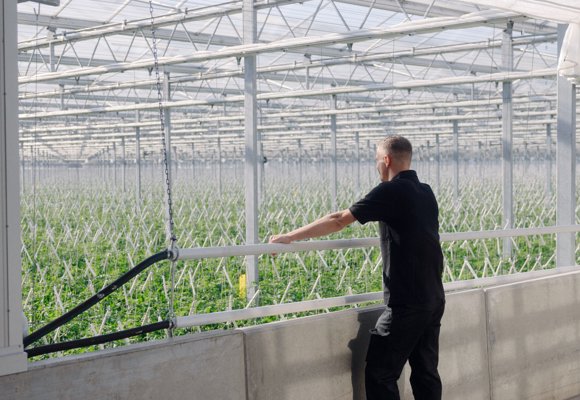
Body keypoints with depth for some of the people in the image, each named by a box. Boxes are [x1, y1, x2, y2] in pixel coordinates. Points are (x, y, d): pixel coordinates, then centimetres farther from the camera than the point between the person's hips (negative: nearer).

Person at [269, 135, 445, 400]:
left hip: (406, 303, -8)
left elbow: (339, 221, -11)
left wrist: (290, 237, -4)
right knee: (426, 373, 12)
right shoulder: (426, 192, 12)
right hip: (434, 299, 8)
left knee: (380, 373, 1)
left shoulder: (391, 192, -11)